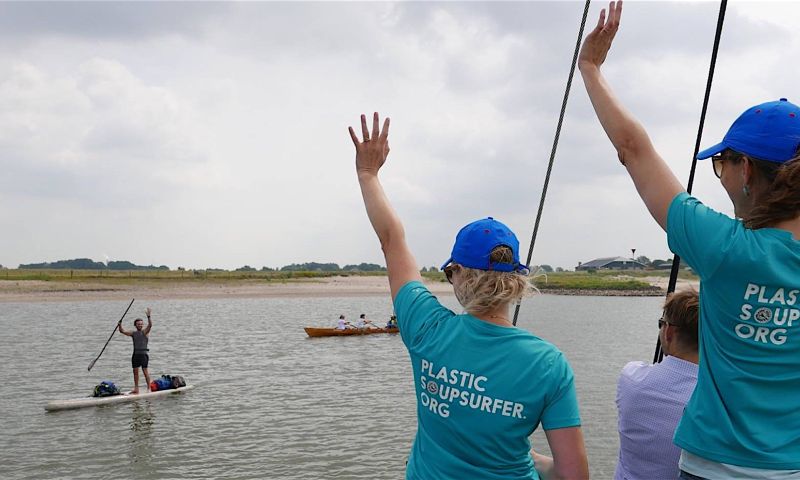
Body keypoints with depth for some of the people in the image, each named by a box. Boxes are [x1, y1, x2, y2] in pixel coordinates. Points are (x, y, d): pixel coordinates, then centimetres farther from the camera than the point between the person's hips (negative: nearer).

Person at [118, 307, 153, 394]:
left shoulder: (145, 332, 0)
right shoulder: (133, 333, 12)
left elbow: (150, 325, -18)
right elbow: (122, 331, 6)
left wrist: (148, 316, -32)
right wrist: (120, 325, -13)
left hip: (143, 354, -5)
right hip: (135, 354, 5)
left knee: (145, 371, -7)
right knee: (135, 371, 8)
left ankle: (149, 388, -4)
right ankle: (136, 389, 15)